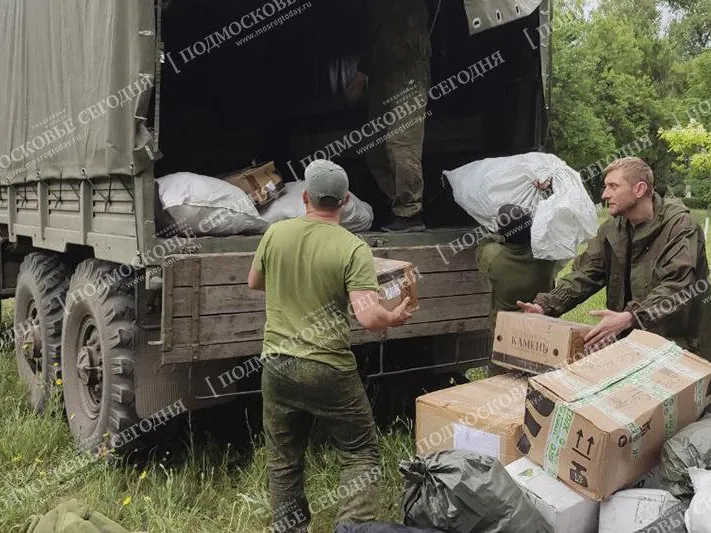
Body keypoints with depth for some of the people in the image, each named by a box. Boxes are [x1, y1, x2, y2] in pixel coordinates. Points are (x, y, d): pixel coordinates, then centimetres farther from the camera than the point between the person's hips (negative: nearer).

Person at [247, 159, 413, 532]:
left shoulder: (275, 233, -2)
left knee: (283, 459, 18)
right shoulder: (353, 249, -14)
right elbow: (368, 318, -22)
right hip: (329, 370, -4)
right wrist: (395, 318, -1)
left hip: (277, 364, 4)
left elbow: (254, 283, 15)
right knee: (360, 454, 13)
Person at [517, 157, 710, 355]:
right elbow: (585, 274, 4)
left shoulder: (680, 226, -10)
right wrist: (545, 305, -12)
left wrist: (630, 317, -38)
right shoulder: (612, 228, 9)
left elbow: (676, 288, -22)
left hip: (674, 344, -5)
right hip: (625, 339, 6)